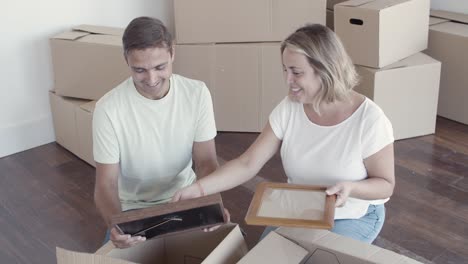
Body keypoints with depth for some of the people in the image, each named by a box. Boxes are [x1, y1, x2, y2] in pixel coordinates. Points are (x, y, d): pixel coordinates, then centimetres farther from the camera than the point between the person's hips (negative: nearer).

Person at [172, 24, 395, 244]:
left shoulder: (369, 119, -24)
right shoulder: (288, 109, -13)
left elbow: (386, 185, -12)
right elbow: (247, 164, -13)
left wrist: (351, 187, -34)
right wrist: (199, 188, -27)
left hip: (355, 218, -3)